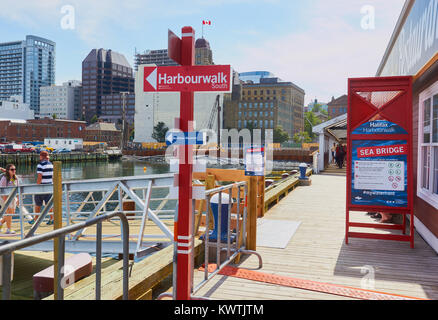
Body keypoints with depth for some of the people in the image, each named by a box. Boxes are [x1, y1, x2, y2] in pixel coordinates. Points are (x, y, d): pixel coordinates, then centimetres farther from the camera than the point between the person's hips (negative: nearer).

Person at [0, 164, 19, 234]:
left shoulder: (16, 178, 7)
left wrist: (18, 199, 11)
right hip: (7, 197, -6)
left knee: (12, 213, 9)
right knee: (9, 213, -5)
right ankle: (8, 230, 4)